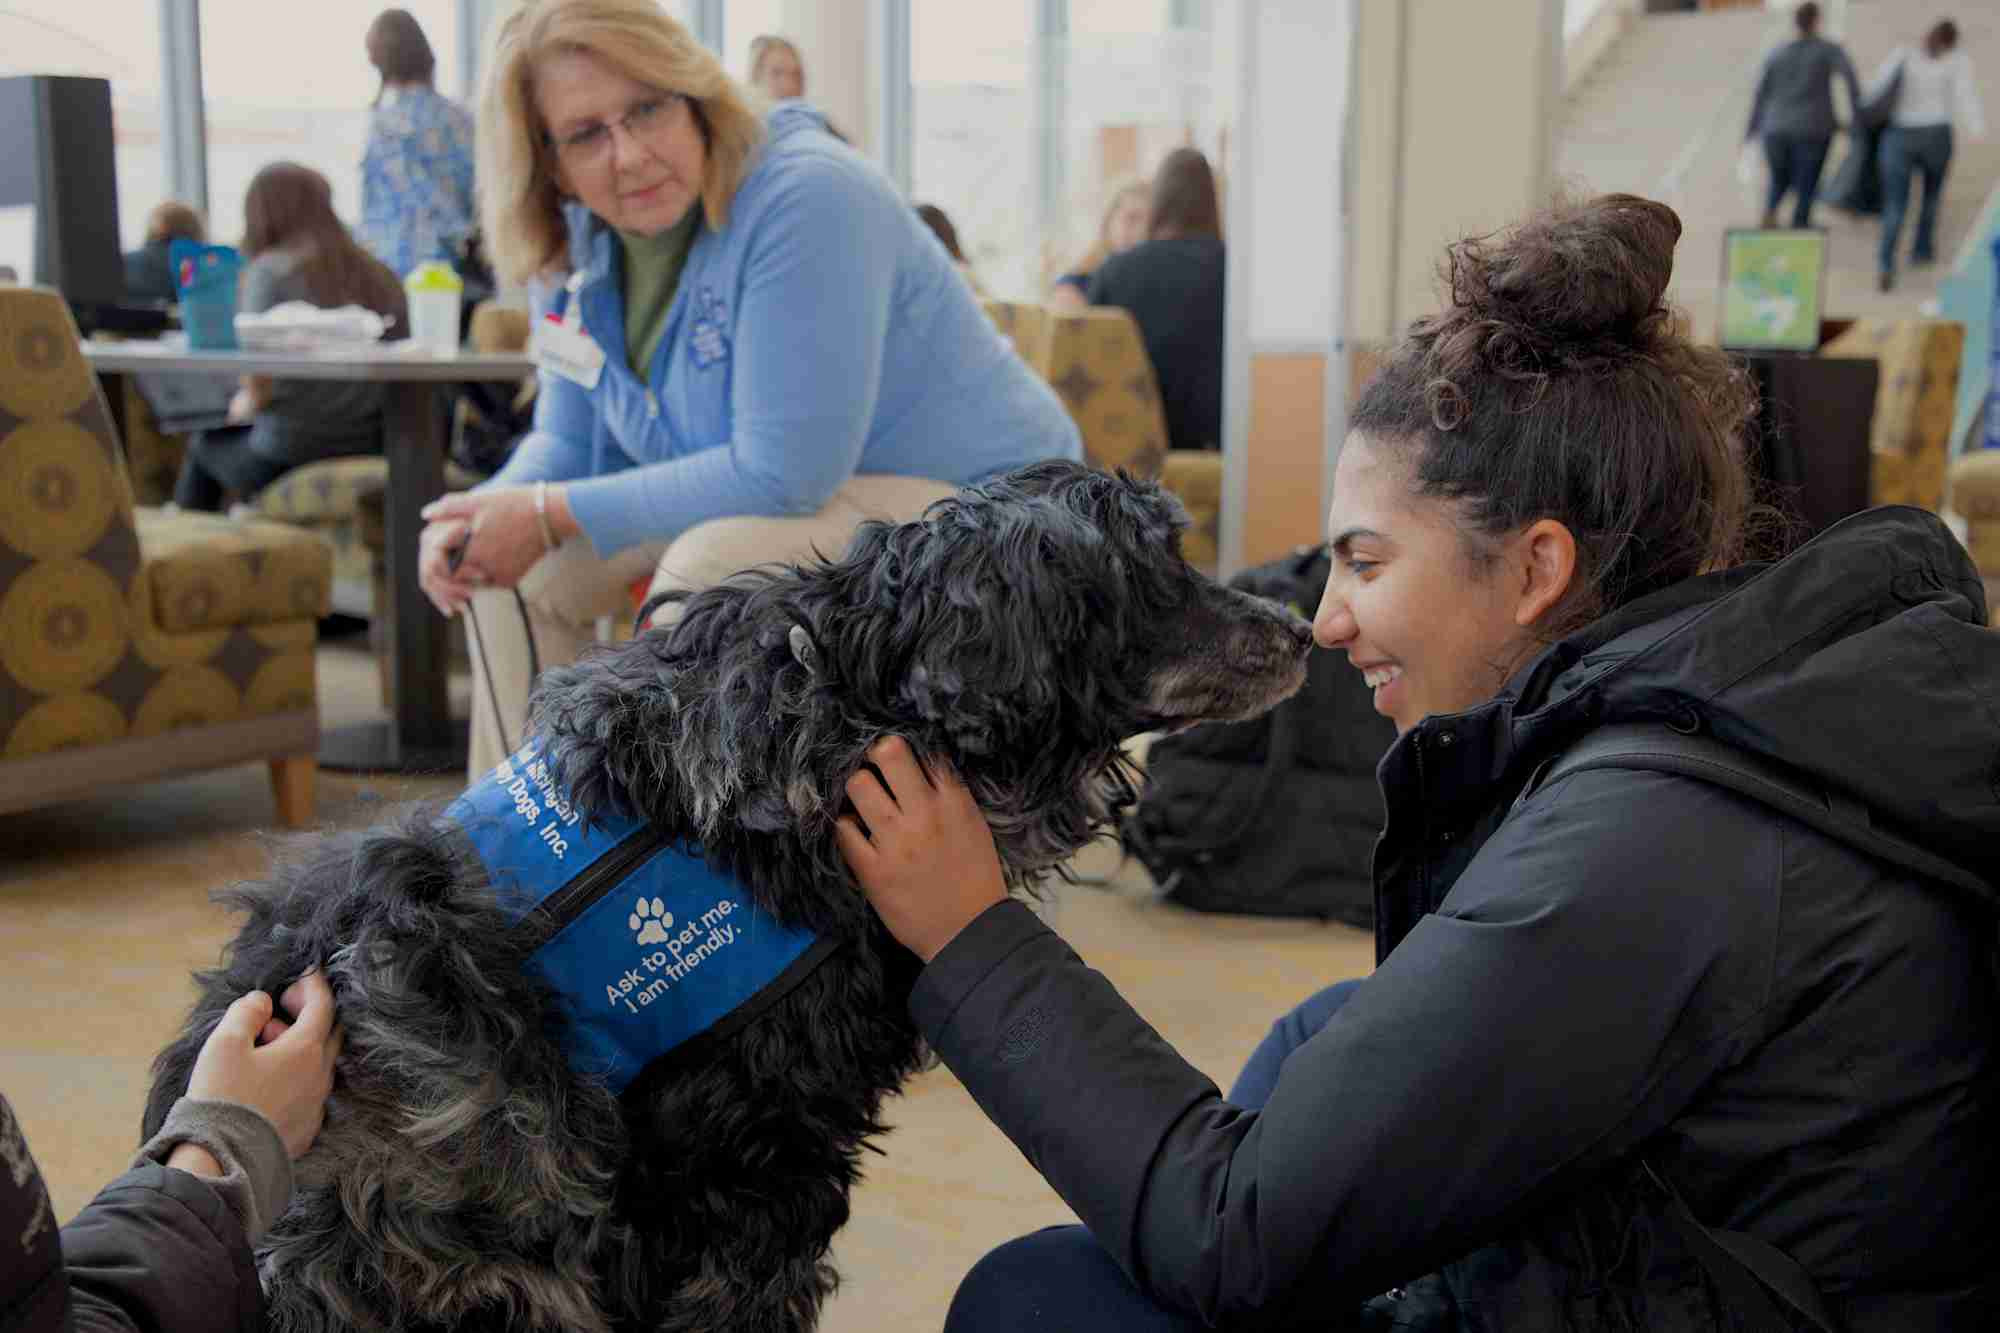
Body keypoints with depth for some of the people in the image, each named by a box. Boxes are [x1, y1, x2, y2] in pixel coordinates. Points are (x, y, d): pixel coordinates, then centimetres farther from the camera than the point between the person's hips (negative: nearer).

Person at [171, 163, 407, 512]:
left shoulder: (270, 270, -9)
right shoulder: (380, 276, 3)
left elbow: (261, 382, -15)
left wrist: (245, 404, 7)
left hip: (285, 461, -4)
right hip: (370, 455, 5)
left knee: (205, 441, 26)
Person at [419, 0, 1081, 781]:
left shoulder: (807, 197, -27)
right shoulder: (576, 247, -2)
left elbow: (784, 474, -30)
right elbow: (570, 441, 8)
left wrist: (550, 514, -24)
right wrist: (481, 518, -15)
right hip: (766, 498, 9)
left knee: (705, 573, -32)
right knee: (523, 573, 2)